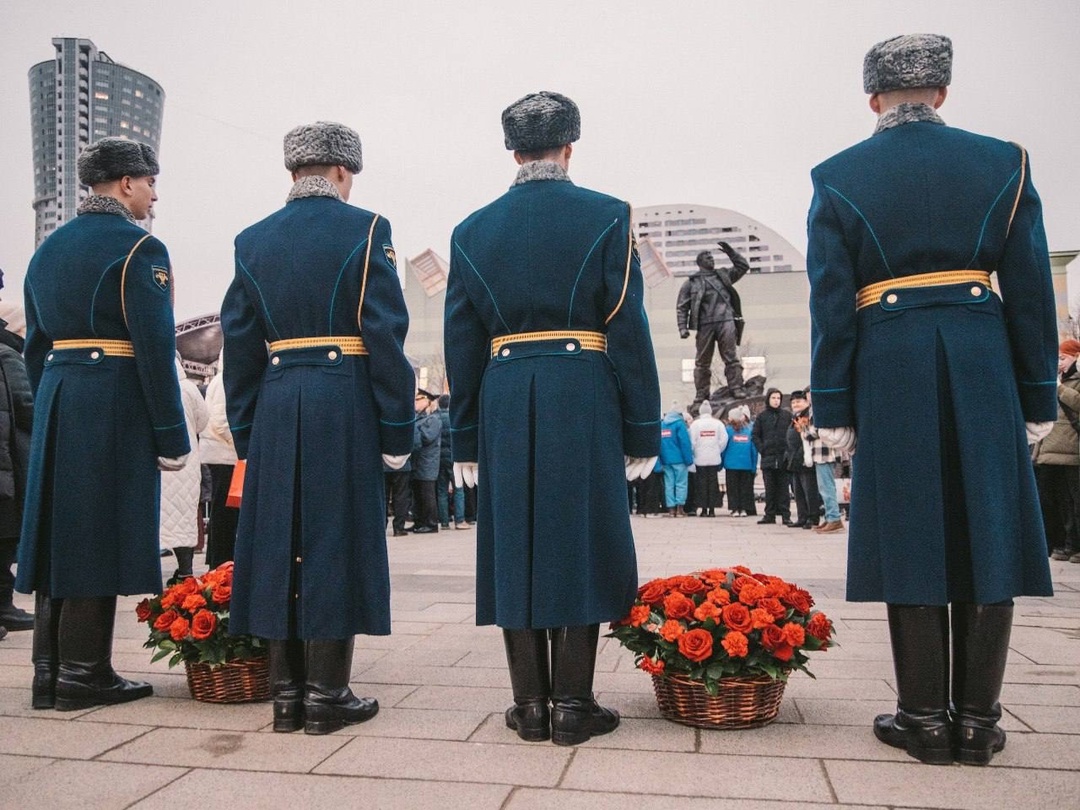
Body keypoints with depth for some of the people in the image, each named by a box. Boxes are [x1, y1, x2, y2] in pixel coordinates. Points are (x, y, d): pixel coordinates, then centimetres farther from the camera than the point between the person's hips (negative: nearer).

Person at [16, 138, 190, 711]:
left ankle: (49, 672, 17)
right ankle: (83, 675, 5)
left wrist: (48, 409, 20)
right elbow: (154, 346, -14)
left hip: (56, 401, 8)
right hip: (116, 403, -7)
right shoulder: (139, 248, -7)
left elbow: (35, 345, 16)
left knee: (59, 531, 11)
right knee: (99, 535, -2)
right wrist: (172, 434, -11)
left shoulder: (48, 249, 16)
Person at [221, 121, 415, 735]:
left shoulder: (253, 241, 11)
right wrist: (397, 432, -5)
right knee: (335, 541, 1)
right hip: (345, 407, -4)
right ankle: (326, 695, 7)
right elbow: (386, 335, -8)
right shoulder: (365, 228, -1)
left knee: (279, 542, 9)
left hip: (276, 408, 4)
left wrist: (246, 432, 14)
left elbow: (239, 345, 9)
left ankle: (287, 691, 15)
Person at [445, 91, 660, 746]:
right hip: (584, 398, -2)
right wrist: (643, 431, 1)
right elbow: (629, 331, -3)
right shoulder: (607, 216, 1)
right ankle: (573, 704, 9)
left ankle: (531, 703, 13)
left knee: (514, 546, 7)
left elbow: (462, 343, 8)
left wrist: (465, 439, 12)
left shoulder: (473, 230, 9)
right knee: (579, 544, 4)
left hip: (504, 402, 3)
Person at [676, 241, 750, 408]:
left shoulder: (723, 274, 20)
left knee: (731, 357, -4)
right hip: (705, 325, -2)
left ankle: (736, 389, -3)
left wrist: (730, 251, 19)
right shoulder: (691, 282, 10)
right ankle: (701, 396, 7)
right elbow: (682, 307, 7)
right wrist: (683, 327, -4)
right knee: (702, 362, 1)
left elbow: (743, 266, 29)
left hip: (726, 321, 2)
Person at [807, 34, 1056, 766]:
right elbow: (1031, 291, 4)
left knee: (909, 537, 4)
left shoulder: (838, 177, 2)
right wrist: (1038, 396, 10)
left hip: (890, 368, -1)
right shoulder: (1004, 162, 7)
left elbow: (831, 305, -2)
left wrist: (834, 410, 1)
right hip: (983, 362, 2)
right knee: (986, 533, 7)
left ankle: (924, 718, 12)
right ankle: (978, 720, 14)